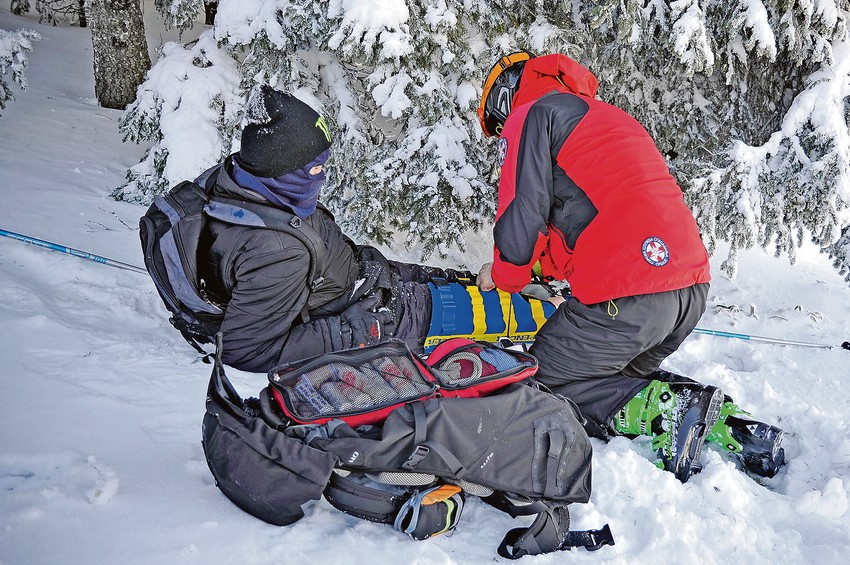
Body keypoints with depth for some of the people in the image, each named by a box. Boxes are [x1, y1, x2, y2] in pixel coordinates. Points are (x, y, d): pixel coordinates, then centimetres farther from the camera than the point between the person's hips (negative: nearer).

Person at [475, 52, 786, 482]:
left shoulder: (530, 113, 5)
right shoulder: (608, 116, 30)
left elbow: (521, 216, -5)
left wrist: (504, 276, 14)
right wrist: (541, 266, 32)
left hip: (625, 298, -9)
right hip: (692, 288, 9)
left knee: (541, 383, 7)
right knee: (619, 375, 27)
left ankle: (664, 411, -12)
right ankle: (725, 421, 7)